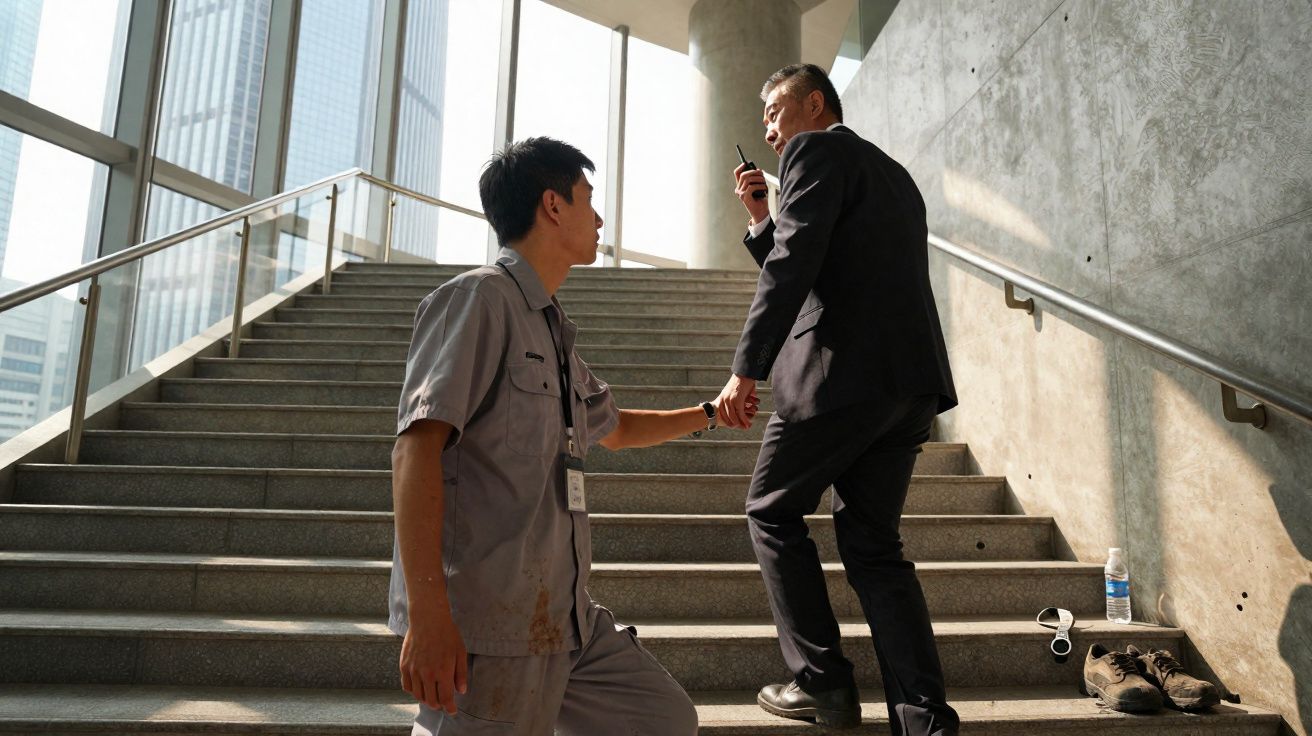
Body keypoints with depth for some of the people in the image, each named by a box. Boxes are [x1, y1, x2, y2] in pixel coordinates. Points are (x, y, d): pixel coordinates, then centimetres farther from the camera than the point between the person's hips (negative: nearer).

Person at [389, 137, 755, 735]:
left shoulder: (553, 334, 18)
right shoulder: (480, 296, -8)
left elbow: (616, 428, 33)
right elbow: (416, 447, -18)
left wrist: (709, 413, 45)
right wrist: (427, 615, -26)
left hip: (565, 615, 9)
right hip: (487, 626, -8)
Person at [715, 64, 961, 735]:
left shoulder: (815, 150, 0)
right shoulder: (894, 175, 27)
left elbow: (791, 268, -15)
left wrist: (747, 370, -16)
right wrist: (762, 219, 21)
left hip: (844, 374, -8)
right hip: (912, 380, 9)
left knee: (772, 513, 9)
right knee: (873, 544, 11)